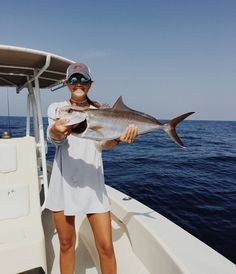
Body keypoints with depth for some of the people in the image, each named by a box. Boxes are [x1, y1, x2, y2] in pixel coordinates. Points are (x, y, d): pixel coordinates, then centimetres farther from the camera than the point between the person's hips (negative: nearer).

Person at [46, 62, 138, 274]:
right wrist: (56, 131, -38)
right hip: (63, 182, 1)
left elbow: (105, 144, -8)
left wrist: (119, 137, -31)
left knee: (106, 246, 2)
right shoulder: (57, 108, 5)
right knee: (67, 243, 14)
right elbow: (53, 137, -14)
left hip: (92, 182, 0)